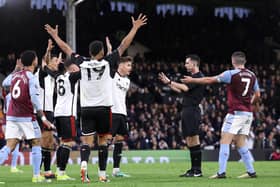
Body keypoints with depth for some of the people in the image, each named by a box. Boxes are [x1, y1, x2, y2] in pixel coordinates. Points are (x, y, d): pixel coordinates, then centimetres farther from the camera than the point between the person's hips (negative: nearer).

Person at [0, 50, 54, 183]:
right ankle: (36, 176, 7)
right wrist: (43, 118, -14)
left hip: (11, 116, 5)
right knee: (36, 143, 9)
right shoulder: (32, 78, -10)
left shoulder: (14, 75, 8)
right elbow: (34, 99, -17)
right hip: (26, 117, -5)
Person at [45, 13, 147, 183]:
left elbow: (66, 48, 12)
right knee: (103, 139, 8)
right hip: (104, 108, -1)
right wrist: (135, 28, 6)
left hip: (86, 109, 1)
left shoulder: (82, 64, 0)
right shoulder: (107, 63, -5)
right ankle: (102, 174, 8)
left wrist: (55, 36, 25)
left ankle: (84, 163, -26)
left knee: (87, 140, 1)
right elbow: (124, 45, -1)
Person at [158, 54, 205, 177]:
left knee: (194, 139, -10)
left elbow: (185, 88, -21)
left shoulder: (198, 76, -10)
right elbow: (181, 90, 28)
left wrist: (170, 82, -11)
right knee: (189, 141, 10)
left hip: (192, 110, -10)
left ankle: (198, 170, -10)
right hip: (187, 111, 10)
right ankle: (193, 169, 13)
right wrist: (167, 83, 23)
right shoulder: (193, 76, 20)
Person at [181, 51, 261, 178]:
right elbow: (257, 95, 14)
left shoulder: (231, 74, -10)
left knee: (225, 141, -5)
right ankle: (251, 171, 11)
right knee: (240, 144, 14)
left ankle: (221, 172, -13)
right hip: (248, 113, 7)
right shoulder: (252, 75, 7)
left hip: (235, 113, -7)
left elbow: (210, 80, -3)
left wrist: (192, 80, 9)